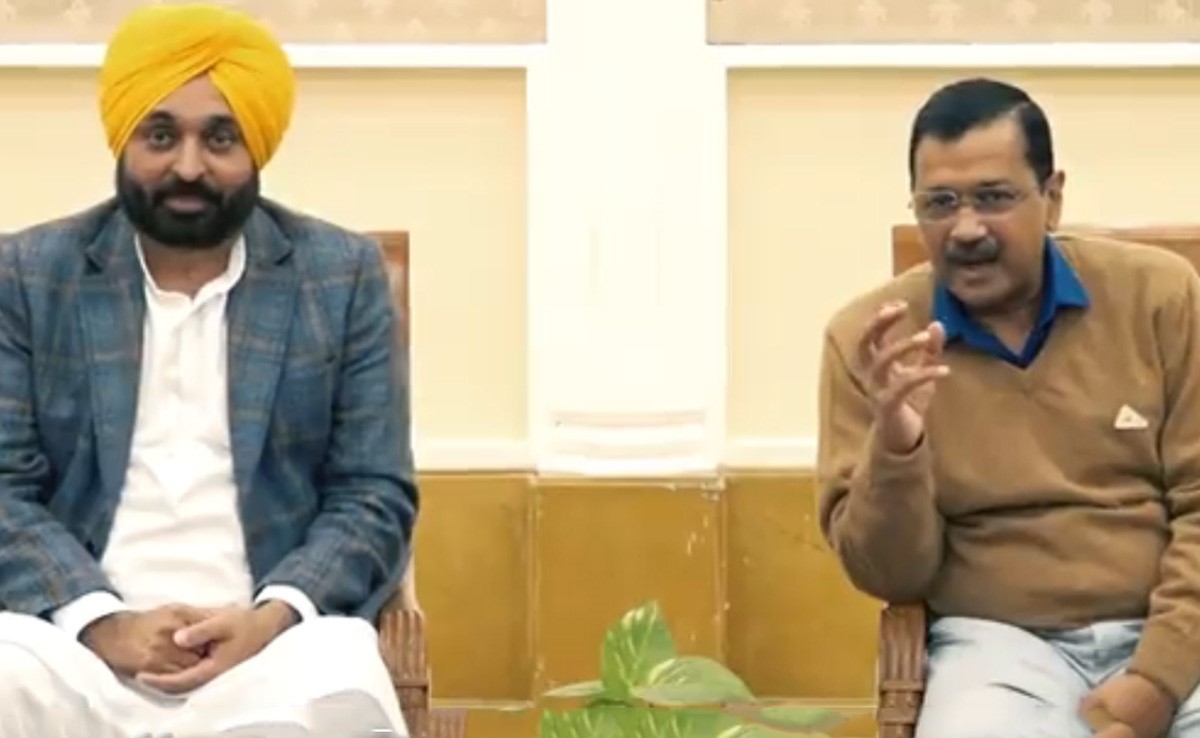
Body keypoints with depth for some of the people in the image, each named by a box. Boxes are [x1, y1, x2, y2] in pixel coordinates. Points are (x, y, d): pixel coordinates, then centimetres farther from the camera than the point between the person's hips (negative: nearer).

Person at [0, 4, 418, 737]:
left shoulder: (344, 276, 8)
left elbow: (374, 496, 5)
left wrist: (274, 615, -14)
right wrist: (99, 620, -15)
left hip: (273, 635, 0)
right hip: (77, 636, 0)